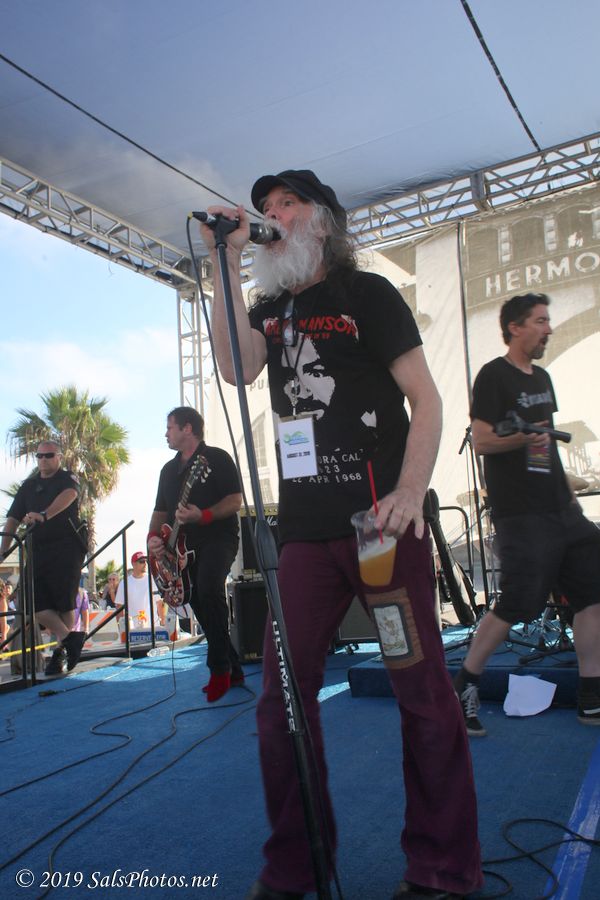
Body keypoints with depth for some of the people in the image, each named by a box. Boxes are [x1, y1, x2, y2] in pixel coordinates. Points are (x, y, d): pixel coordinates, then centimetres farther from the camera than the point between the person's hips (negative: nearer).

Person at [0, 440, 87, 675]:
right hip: (38, 550, 5)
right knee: (36, 601, -8)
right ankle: (70, 638, -4)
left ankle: (62, 650, 9)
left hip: (67, 548, -5)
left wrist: (44, 515, -39)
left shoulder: (68, 479, 2)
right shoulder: (28, 486, 17)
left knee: (65, 602, -3)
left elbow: (68, 495, -22)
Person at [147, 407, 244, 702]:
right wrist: (154, 537, 1)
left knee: (208, 589, -30)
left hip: (217, 538, -7)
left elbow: (235, 501, -10)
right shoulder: (169, 469, 19)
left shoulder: (217, 458, -3)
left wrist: (203, 516, -24)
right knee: (198, 602, 5)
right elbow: (160, 510, 20)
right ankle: (231, 670, 19)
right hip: (183, 546, 8)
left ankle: (219, 668, -17)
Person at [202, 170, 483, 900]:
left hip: (381, 522, -4)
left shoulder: (367, 293, 4)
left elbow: (425, 396, -3)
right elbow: (237, 369, -3)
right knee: (280, 699, 5)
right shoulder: (270, 309, 18)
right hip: (304, 530, 5)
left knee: (422, 691, 1)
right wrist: (227, 261, -2)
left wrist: (411, 492, -18)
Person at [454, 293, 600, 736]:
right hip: (520, 513, -9)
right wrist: (520, 438, -29)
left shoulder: (542, 377, 19)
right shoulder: (494, 376, -6)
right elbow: (481, 441, -13)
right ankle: (464, 687, 8)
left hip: (560, 509, 9)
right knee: (518, 604, -10)